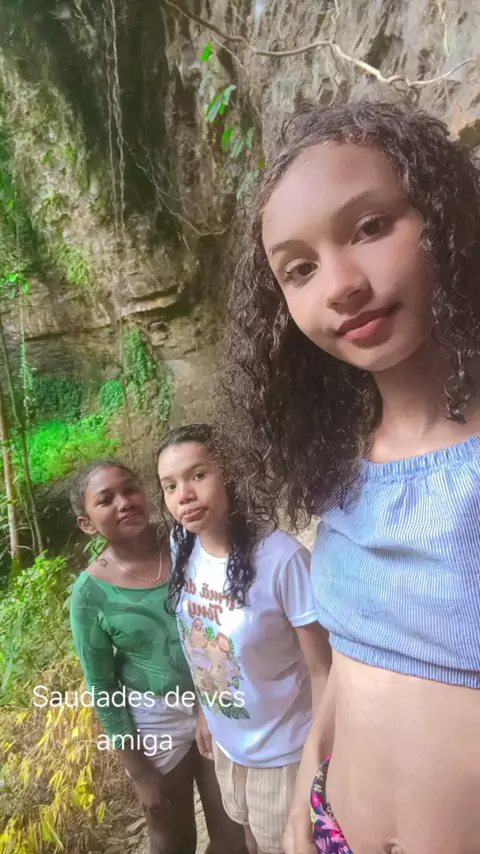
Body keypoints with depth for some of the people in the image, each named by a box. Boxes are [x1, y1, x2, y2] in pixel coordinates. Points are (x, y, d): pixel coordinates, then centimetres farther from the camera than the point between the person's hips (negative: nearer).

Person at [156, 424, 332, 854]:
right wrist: (203, 712, 11)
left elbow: (321, 669, -22)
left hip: (283, 751, -5)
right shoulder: (182, 550, -13)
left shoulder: (283, 559, -33)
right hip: (225, 741, 6)